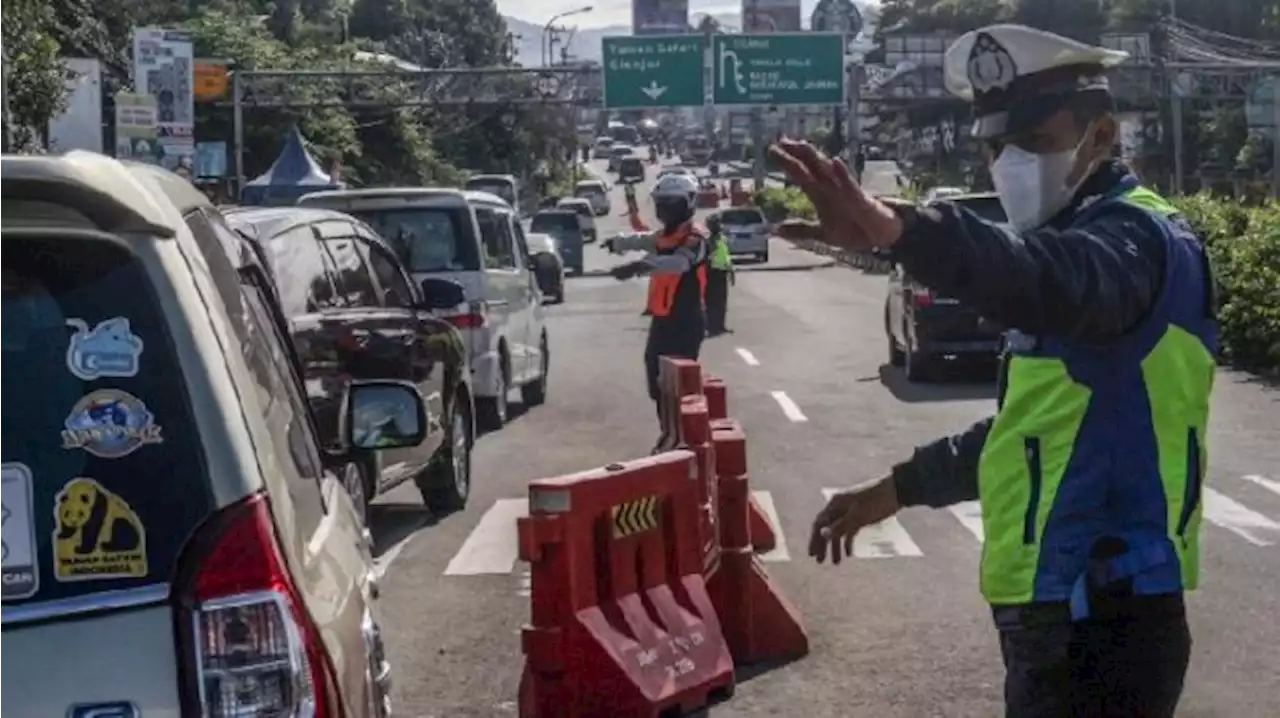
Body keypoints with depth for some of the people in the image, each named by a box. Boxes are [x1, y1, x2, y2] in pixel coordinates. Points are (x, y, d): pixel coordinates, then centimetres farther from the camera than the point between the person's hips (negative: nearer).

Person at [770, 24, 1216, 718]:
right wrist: (898, 488, 24)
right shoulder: (1078, 232, 19)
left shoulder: (1138, 238, -13)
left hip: (1103, 616, -10)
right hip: (1054, 607, 10)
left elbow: (1059, 282, -39)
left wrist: (895, 228, -55)